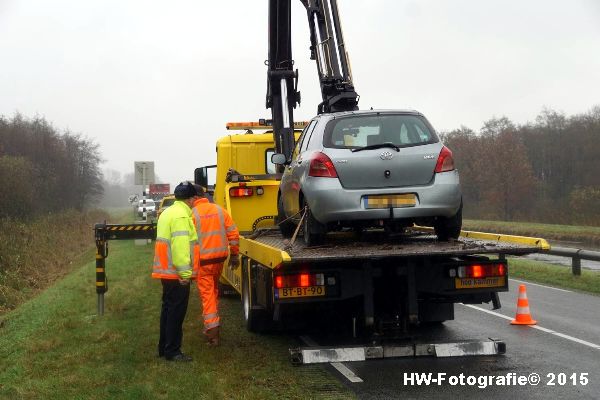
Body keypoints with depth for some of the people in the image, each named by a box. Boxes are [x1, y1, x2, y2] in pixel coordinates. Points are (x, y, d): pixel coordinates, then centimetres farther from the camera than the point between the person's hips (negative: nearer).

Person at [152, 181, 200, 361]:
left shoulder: (168, 212, 16)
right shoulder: (181, 216, -17)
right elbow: (180, 246, -23)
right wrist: (184, 273, -22)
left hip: (166, 270, 10)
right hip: (177, 273, -10)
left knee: (168, 309, 16)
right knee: (176, 312, -4)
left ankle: (164, 347, 24)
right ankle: (172, 352, 0)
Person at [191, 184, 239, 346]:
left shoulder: (192, 214, -9)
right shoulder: (219, 210, 4)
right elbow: (233, 234, 3)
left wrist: (192, 269, -11)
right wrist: (234, 255, 12)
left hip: (203, 260, -5)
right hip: (220, 257, 5)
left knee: (207, 294, 1)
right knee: (214, 290, 21)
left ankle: (212, 329, -6)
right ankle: (213, 323, 31)